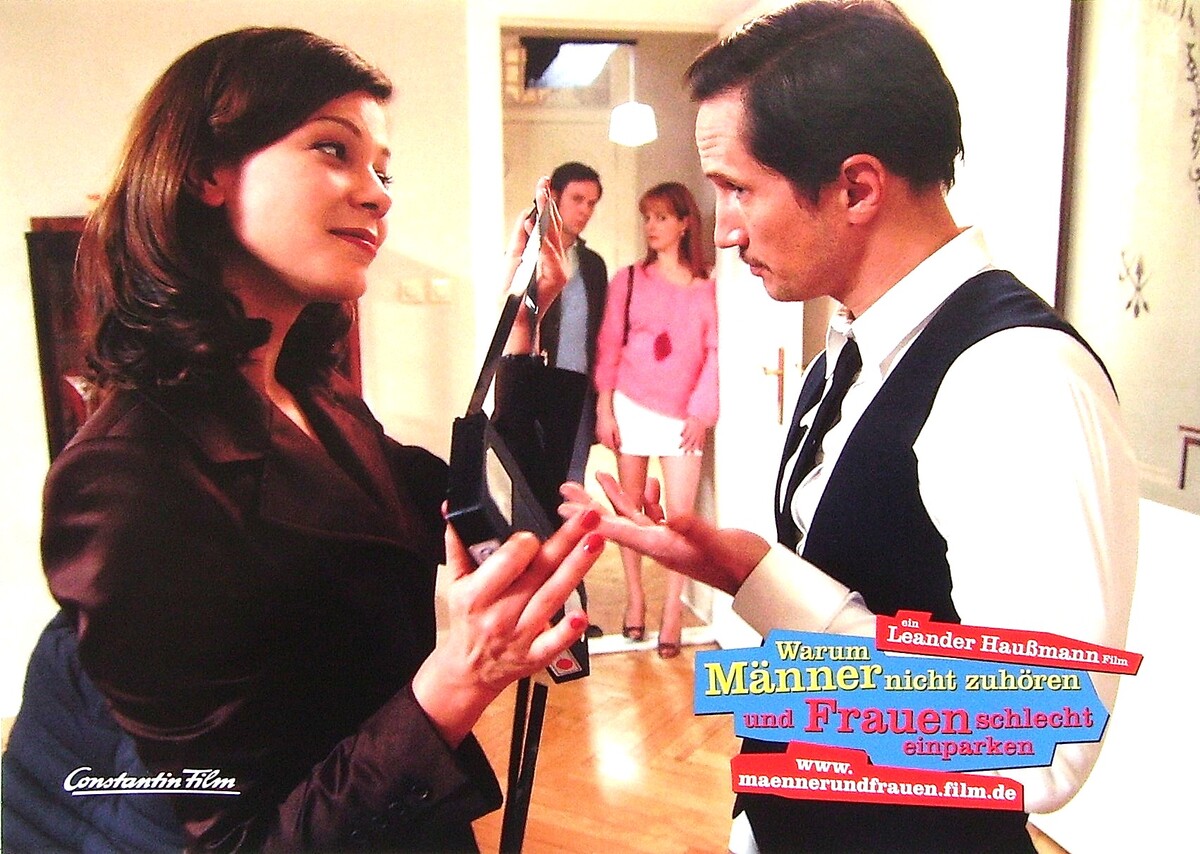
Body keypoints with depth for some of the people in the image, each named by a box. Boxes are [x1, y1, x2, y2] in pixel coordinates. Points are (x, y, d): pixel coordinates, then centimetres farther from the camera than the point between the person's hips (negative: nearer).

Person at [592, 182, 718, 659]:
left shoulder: (706, 289, 1)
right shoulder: (628, 280, 3)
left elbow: (714, 353, 0)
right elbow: (608, 346, 2)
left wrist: (701, 412, -7)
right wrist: (604, 407, -2)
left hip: (683, 416, -1)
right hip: (631, 405, 1)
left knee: (680, 511, -4)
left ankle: (673, 610, 7)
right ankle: (634, 596, 23)